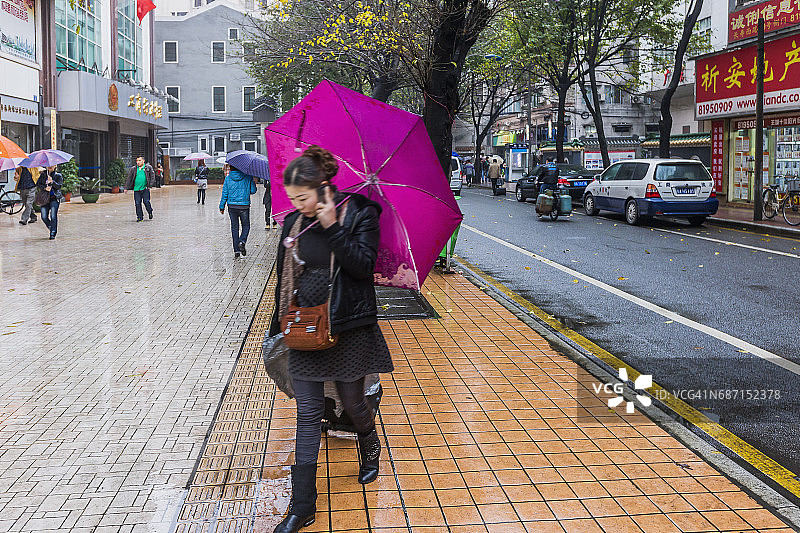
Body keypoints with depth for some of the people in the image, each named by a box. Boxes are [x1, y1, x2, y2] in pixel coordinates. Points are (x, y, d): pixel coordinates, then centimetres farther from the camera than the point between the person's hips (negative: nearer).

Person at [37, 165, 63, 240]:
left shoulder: (58, 175, 3)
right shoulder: (43, 174, 11)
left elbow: (59, 186, -10)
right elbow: (38, 184, 5)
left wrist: (52, 181, -27)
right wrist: (45, 188, -13)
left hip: (54, 198, -3)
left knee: (53, 216, -11)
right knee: (44, 217, -2)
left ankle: (53, 233, -2)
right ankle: (51, 228, 23)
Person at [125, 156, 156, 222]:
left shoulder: (148, 167, 4)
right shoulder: (133, 169, 9)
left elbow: (152, 177, 3)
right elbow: (129, 179, 12)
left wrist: (150, 185, -7)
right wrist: (126, 188, 8)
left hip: (145, 189, -2)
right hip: (136, 189, 2)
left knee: (146, 202, -3)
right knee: (137, 203, 1)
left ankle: (150, 213, 22)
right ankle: (140, 217, 9)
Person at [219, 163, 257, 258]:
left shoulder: (228, 178, 0)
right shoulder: (248, 177, -4)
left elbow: (224, 194, 1)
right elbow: (253, 191, 0)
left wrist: (222, 207, 8)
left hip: (232, 206, 1)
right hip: (244, 206, -1)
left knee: (234, 227, 10)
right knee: (246, 226, 14)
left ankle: (236, 250, 8)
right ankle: (242, 241, -14)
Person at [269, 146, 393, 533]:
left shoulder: (360, 214, -8)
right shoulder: (294, 223, 4)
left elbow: (363, 266, -18)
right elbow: (284, 276, 13)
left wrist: (332, 228, -25)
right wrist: (279, 323, 13)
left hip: (349, 327, -3)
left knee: (352, 403, 10)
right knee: (308, 412, 3)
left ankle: (370, 449, 47)